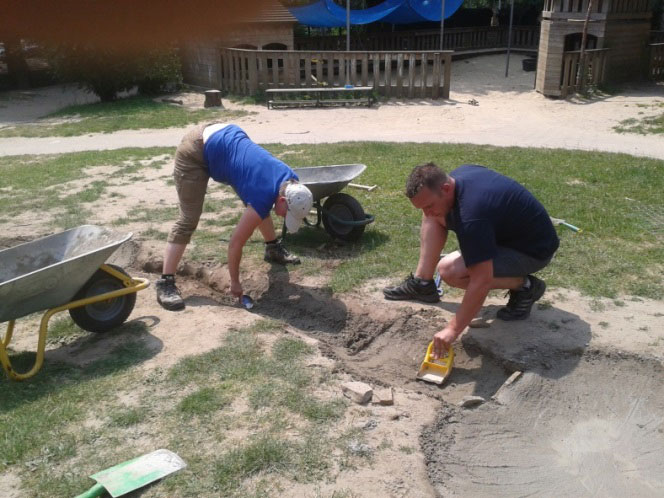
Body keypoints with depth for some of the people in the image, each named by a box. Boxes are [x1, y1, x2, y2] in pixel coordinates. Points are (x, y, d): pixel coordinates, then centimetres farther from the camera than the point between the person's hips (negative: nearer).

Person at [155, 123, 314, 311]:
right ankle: (165, 282, -12)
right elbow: (235, 243, -19)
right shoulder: (263, 198, -29)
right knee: (188, 220, -15)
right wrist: (235, 282, -8)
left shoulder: (290, 179, -7)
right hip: (195, 153, -9)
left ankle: (273, 248, 31)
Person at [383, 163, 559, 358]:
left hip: (534, 250, -9)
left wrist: (453, 329, -34)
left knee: (450, 271, -26)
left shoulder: (471, 216, -36)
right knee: (434, 216, 1)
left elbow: (481, 281, -37)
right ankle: (422, 284, 3)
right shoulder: (458, 174, -10)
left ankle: (525, 286, -8)